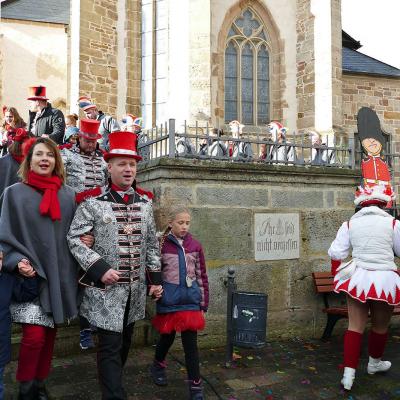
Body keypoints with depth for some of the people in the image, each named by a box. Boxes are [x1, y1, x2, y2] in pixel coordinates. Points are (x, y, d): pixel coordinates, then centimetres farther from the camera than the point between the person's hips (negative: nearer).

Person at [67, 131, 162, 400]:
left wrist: (156, 278, 8)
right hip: (106, 287, -5)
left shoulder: (145, 204, 6)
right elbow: (74, 238, -10)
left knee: (125, 341, 20)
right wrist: (100, 269, -18)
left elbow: (152, 243, 11)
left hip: (136, 287, 6)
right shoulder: (93, 203, -9)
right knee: (110, 345, -4)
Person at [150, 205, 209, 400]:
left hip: (190, 299, 1)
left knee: (191, 342, 3)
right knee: (168, 336, 16)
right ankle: (158, 365, 45)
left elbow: (202, 275, 6)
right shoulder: (161, 245, -6)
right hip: (169, 299, -1)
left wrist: (204, 304, 6)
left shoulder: (195, 246, 2)